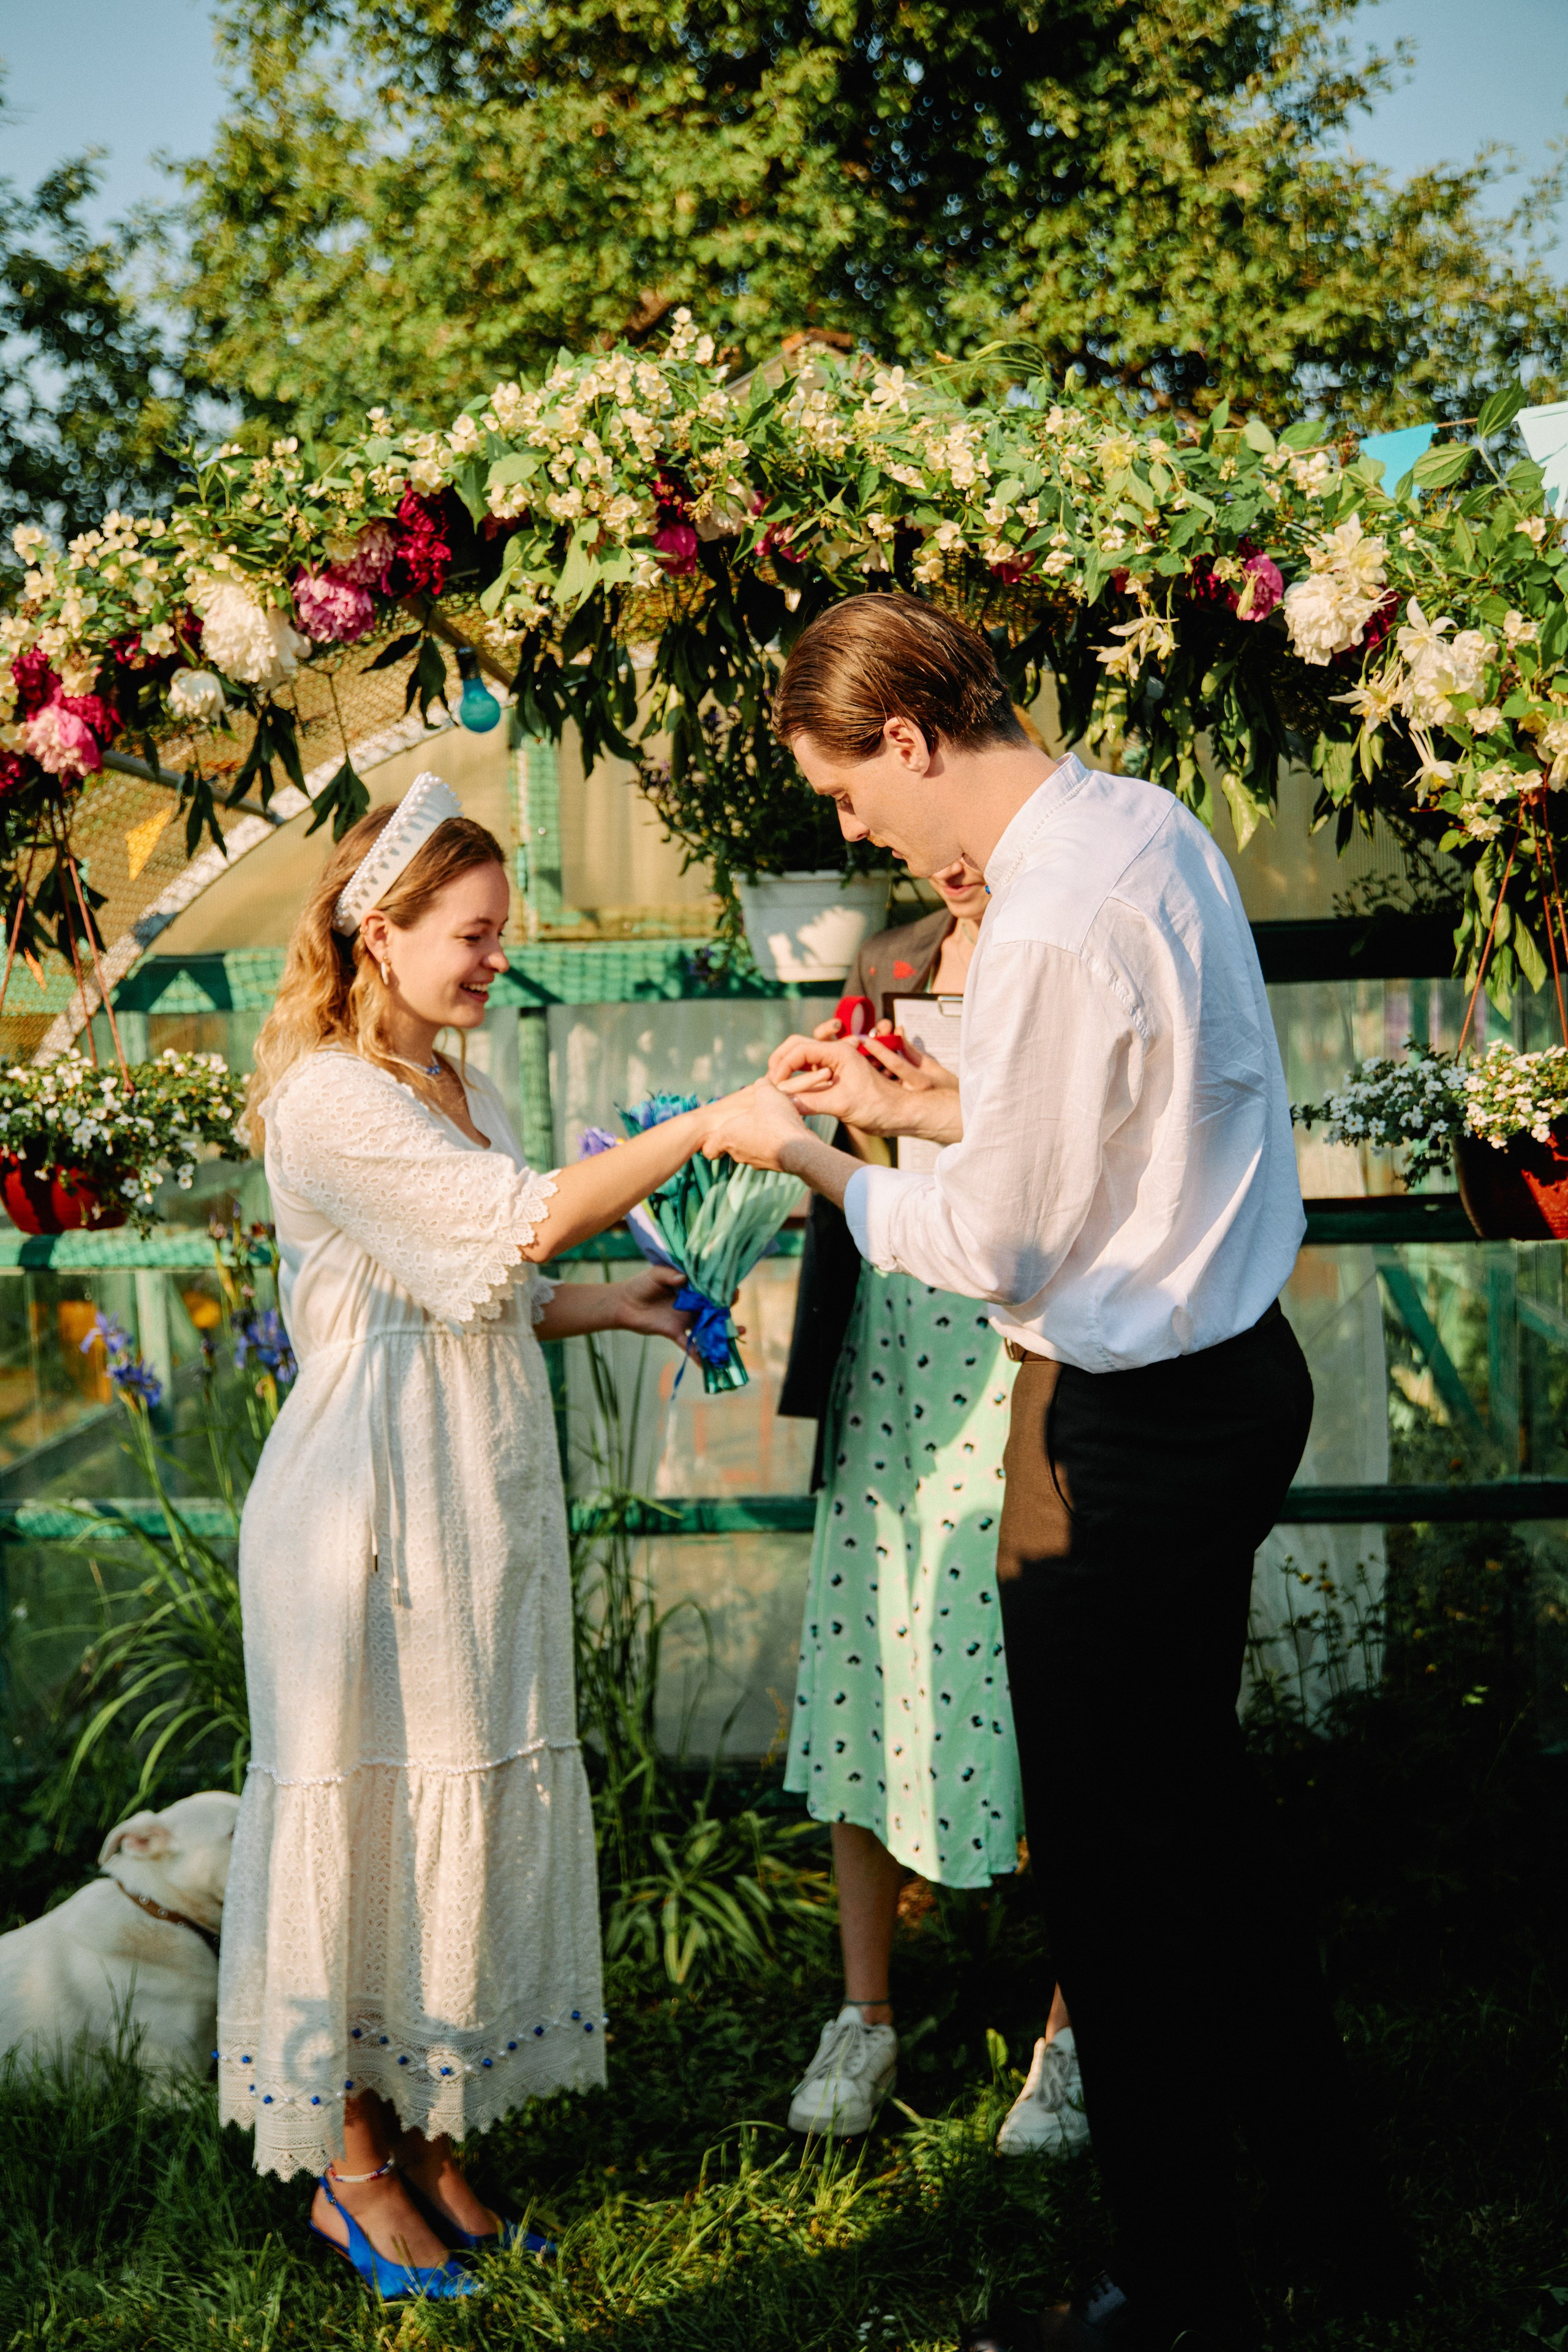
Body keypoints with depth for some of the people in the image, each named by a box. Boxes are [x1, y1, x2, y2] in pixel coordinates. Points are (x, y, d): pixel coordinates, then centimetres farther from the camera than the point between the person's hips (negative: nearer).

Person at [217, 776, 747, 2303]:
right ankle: (351, 2163, 13)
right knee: (369, 1800, 0)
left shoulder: (453, 1089, 15)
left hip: (483, 1493, 9)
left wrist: (604, 1308, 6)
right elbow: (526, 1218, -21)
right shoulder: (328, 1098, -14)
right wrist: (706, 1126, -19)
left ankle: (431, 2139, 20)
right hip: (373, 1502, -9)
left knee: (473, 1806, 10)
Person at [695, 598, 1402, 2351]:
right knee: (1199, 1803, 23)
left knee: (1108, 1865, 4)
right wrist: (914, 1103, 15)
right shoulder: (1148, 823, 4)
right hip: (1237, 1368, 10)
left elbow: (991, 1244, -17)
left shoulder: (1047, 934, -26)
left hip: (1126, 1430, -10)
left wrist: (808, 1161, -2)